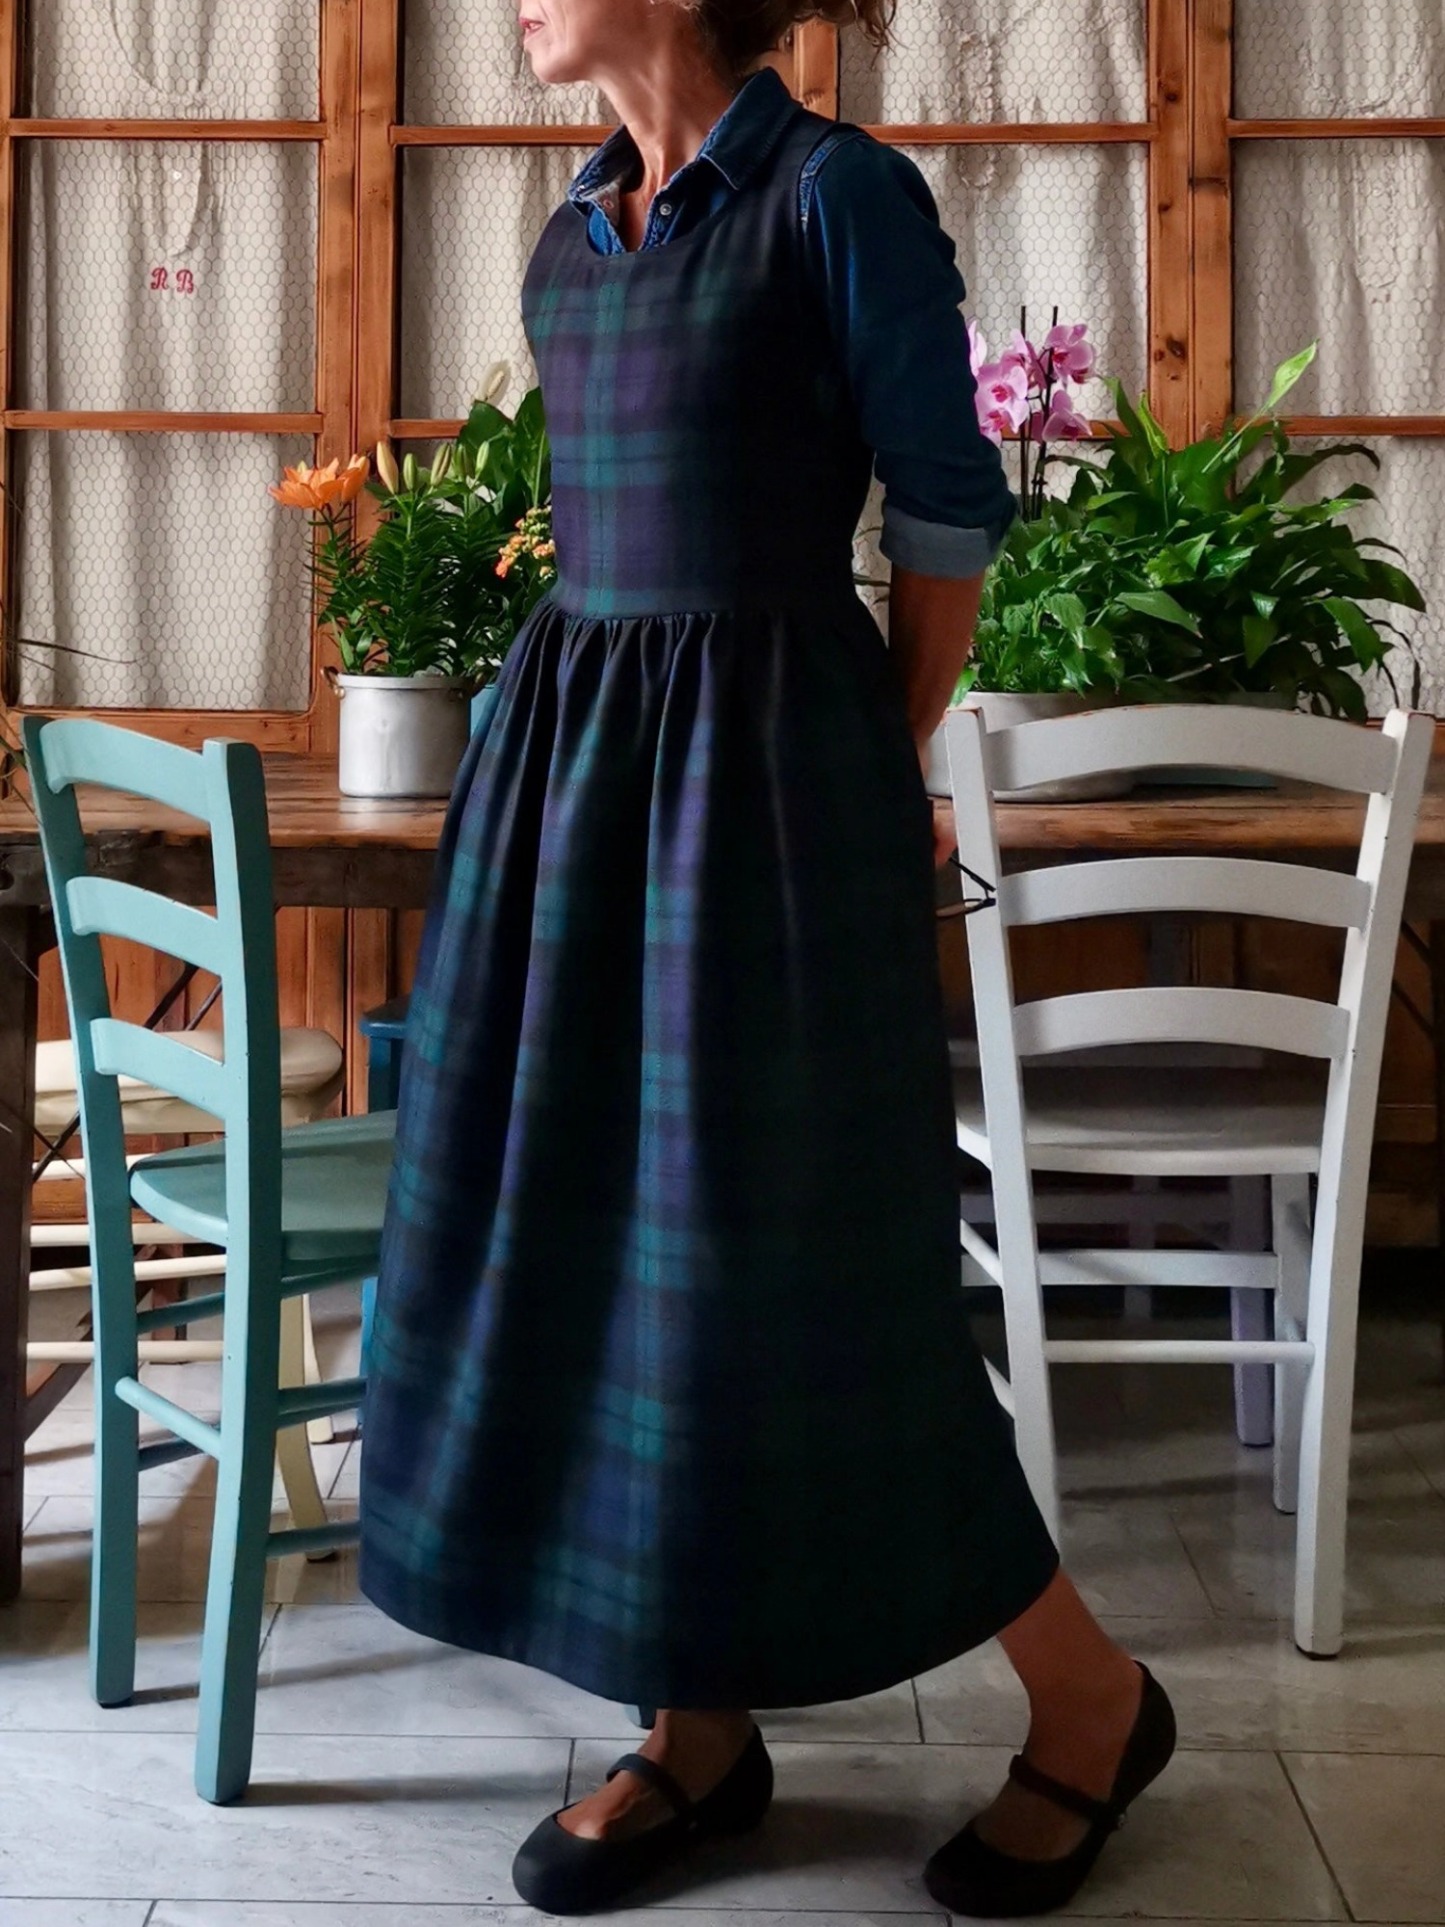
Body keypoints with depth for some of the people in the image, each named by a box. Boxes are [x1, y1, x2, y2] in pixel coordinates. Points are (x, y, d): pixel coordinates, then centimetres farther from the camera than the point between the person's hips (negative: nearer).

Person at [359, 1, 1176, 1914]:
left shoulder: (839, 194, -7)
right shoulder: (575, 235, 14)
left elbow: (948, 517, -4)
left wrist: (879, 782, 3)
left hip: (767, 778, -7)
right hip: (569, 758, 8)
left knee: (791, 1263, -4)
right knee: (576, 1233, 6)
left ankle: (1091, 1697, 17)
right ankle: (703, 1721, 22)